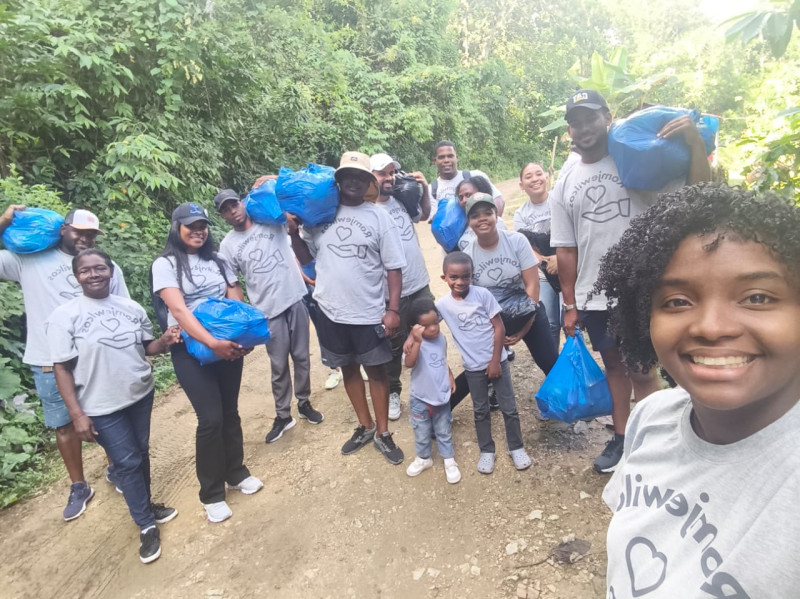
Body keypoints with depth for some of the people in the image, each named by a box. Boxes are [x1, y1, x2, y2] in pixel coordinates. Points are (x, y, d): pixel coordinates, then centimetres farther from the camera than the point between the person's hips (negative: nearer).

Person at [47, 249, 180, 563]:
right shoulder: (64, 316, -11)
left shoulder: (131, 308, 1)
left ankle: (145, 504, 42)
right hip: (102, 406, -4)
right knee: (126, 462, 3)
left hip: (141, 394, 4)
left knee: (141, 453, 19)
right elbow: (62, 368, -11)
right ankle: (147, 527, 20)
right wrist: (76, 414, -15)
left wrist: (164, 341, -14)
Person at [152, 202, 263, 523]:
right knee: (210, 418, -5)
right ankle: (211, 494, 13)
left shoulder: (218, 261, 10)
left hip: (229, 345, 4)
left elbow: (237, 302, 6)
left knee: (230, 412, 11)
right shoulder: (166, 264, -5)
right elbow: (178, 310, -17)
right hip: (191, 350, -4)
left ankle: (236, 473, 32)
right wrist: (212, 343, -28)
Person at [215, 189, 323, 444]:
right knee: (279, 366, 7)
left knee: (301, 357, 12)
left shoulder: (271, 220, 3)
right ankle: (283, 415, 23)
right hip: (268, 310, 0)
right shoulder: (228, 245, 3)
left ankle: (304, 403, 31)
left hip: (295, 298, 1)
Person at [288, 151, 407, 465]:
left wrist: (393, 309, -11)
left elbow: (394, 267, -4)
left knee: (376, 370, 9)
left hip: (369, 313, -3)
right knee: (348, 369, 16)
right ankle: (365, 426, 36)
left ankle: (383, 433, 26)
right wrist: (294, 233, -9)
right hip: (331, 311, 3)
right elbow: (306, 257, 8)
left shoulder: (379, 217, -4)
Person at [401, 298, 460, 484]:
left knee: (444, 431, 19)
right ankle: (423, 458, 39)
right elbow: (409, 363, -41)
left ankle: (449, 460, 35)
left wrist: (450, 376, 5)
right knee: (422, 433, 16)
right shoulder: (414, 343, -22)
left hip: (442, 396, 3)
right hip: (420, 399, -3)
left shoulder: (441, 338, -4)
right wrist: (417, 341, -50)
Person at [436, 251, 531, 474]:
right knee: (481, 411, 15)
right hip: (473, 367, 1)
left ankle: (516, 447, 28)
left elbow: (499, 328, -10)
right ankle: (487, 451, 31)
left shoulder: (483, 294, -14)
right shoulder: (442, 304, -10)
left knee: (509, 407, 9)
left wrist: (495, 361, -11)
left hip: (496, 361, -1)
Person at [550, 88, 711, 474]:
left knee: (642, 370, 5)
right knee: (614, 365, 17)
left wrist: (695, 144, -27)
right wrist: (570, 305, 7)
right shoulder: (563, 186, 6)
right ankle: (621, 438, 33)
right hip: (593, 297, 4)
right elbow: (565, 251, 7)